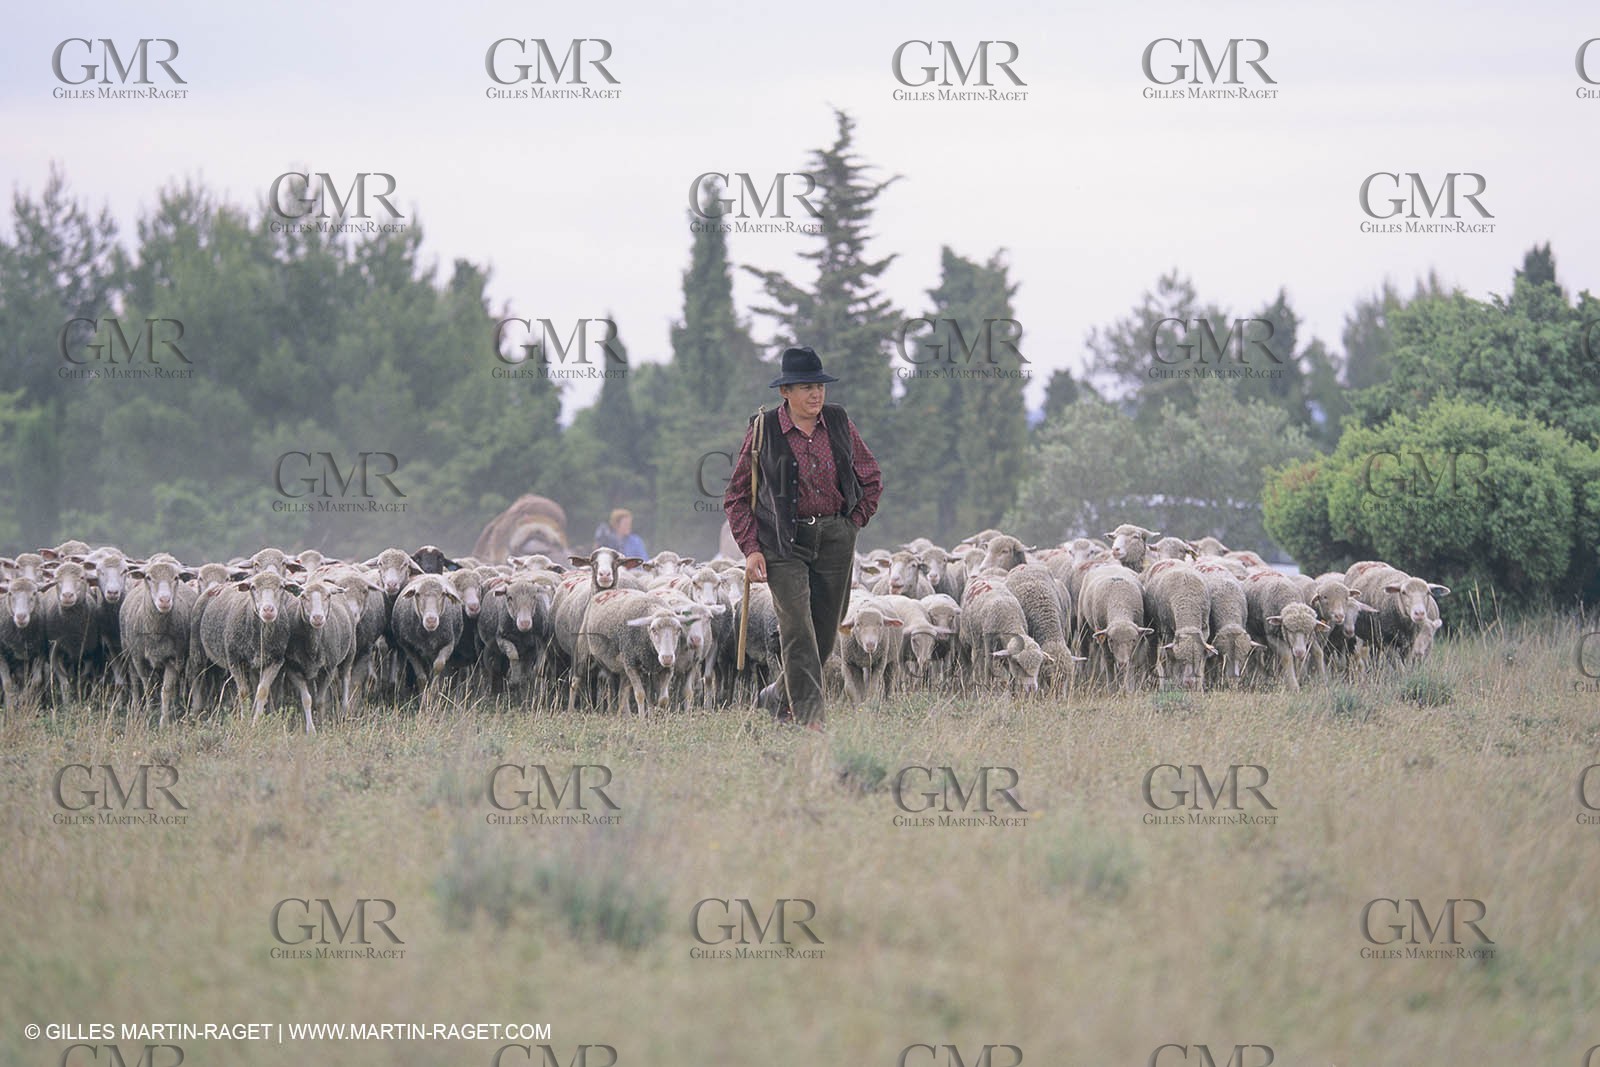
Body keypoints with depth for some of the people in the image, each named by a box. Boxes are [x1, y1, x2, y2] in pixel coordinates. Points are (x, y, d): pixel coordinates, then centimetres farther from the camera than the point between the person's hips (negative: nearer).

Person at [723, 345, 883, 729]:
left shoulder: (839, 424, 4)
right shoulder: (764, 431, -5)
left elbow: (872, 479, 17)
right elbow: (737, 496, 2)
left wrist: (852, 524, 7)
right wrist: (751, 549, -6)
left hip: (835, 539, 4)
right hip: (784, 541, -4)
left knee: (825, 630, 7)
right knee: (797, 627, -16)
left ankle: (778, 699, 28)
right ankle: (808, 716, -19)